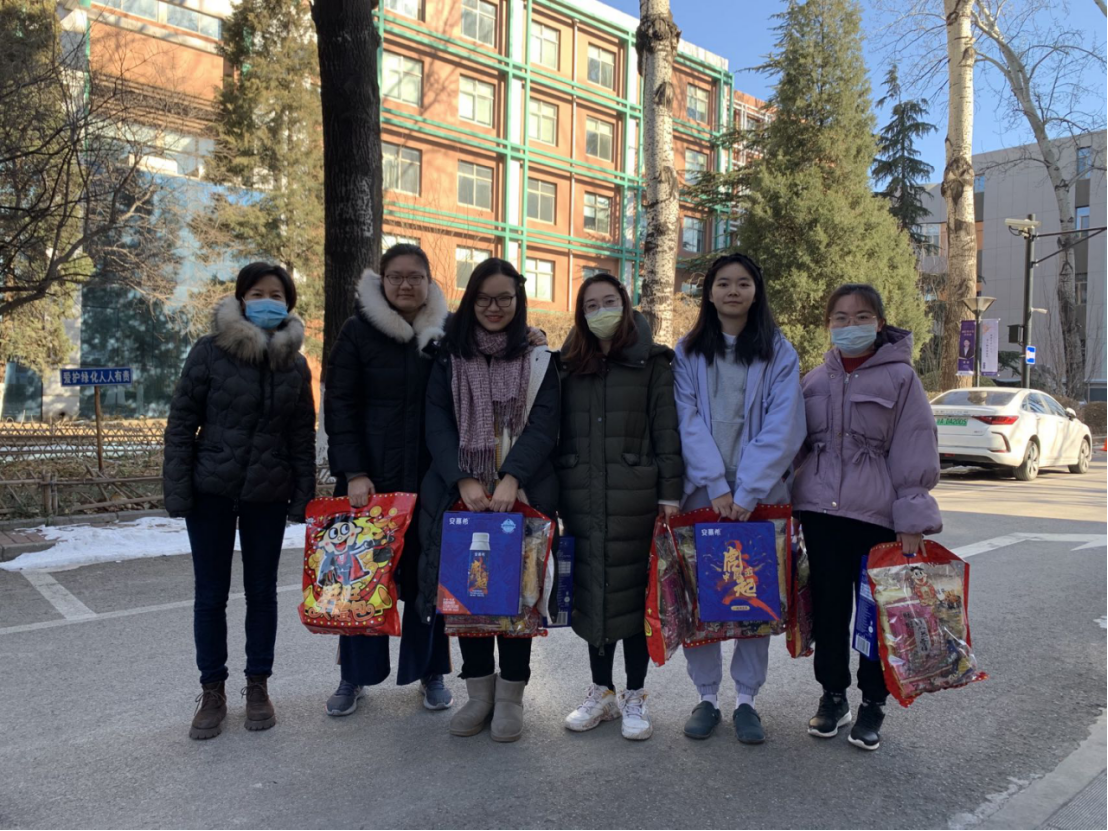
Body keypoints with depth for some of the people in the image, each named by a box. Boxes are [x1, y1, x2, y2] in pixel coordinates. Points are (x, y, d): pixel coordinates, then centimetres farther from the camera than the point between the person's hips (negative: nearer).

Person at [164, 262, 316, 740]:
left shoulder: (295, 365, 4)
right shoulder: (210, 352, -5)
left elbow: (302, 437, 6)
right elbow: (181, 422, -4)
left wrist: (303, 497, 1)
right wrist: (177, 490, -8)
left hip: (268, 495, 2)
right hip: (212, 491, -2)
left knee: (262, 591, 9)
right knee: (211, 594, 6)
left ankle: (258, 687, 24)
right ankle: (212, 692, 22)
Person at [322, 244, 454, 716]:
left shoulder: (447, 333, 5)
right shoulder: (359, 332, 0)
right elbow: (339, 406, -3)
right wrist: (354, 474, -11)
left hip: (431, 479, 1)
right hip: (370, 477, -1)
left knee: (427, 575, 8)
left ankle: (430, 673, 23)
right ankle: (354, 676, 23)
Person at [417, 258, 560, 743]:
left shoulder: (540, 361, 7)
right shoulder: (449, 359, 9)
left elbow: (543, 428, -3)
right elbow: (437, 426, 1)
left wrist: (510, 480, -18)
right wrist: (464, 481, -14)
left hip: (523, 495, -1)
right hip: (459, 495, 1)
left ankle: (511, 695, 14)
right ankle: (479, 690, 17)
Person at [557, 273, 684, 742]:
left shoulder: (652, 364, 2)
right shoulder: (569, 367, 12)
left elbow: (667, 432, -2)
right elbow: (556, 431, 12)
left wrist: (670, 493, -8)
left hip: (635, 501, -3)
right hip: (582, 501, 3)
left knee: (633, 593, 3)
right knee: (591, 593, 10)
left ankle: (634, 697, 19)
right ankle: (601, 693, 25)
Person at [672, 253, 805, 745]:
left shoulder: (779, 352, 4)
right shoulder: (689, 353, 8)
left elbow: (782, 428, -6)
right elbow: (689, 423, -2)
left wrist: (746, 492, -14)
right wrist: (716, 486, -12)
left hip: (760, 496, -1)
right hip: (702, 493, 1)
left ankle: (747, 699, 18)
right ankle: (707, 697, 17)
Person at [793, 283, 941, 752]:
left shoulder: (900, 377, -2)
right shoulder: (816, 380, 10)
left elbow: (915, 455, -6)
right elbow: (797, 443, 16)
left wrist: (912, 521, -10)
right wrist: (786, 499, 9)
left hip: (877, 514, -3)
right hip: (821, 511, 3)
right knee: (828, 607, 9)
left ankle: (872, 705, 23)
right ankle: (832, 696, 26)